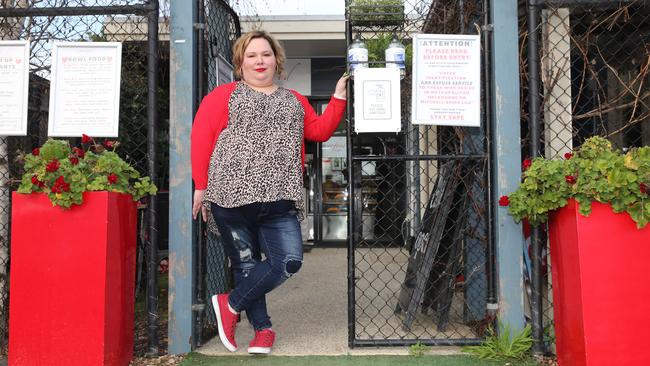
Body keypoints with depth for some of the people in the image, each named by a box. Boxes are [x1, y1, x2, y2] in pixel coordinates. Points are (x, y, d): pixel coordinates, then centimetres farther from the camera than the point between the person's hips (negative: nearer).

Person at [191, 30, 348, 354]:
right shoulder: (224, 95, 9)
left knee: (289, 261, -9)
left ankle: (231, 304, 9)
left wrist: (338, 98, 12)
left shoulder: (294, 101, 22)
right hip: (233, 195, -3)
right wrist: (201, 186, -3)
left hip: (279, 201, 3)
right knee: (245, 263, 3)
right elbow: (200, 138, 2)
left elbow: (320, 131, 19)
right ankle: (263, 329, 19)